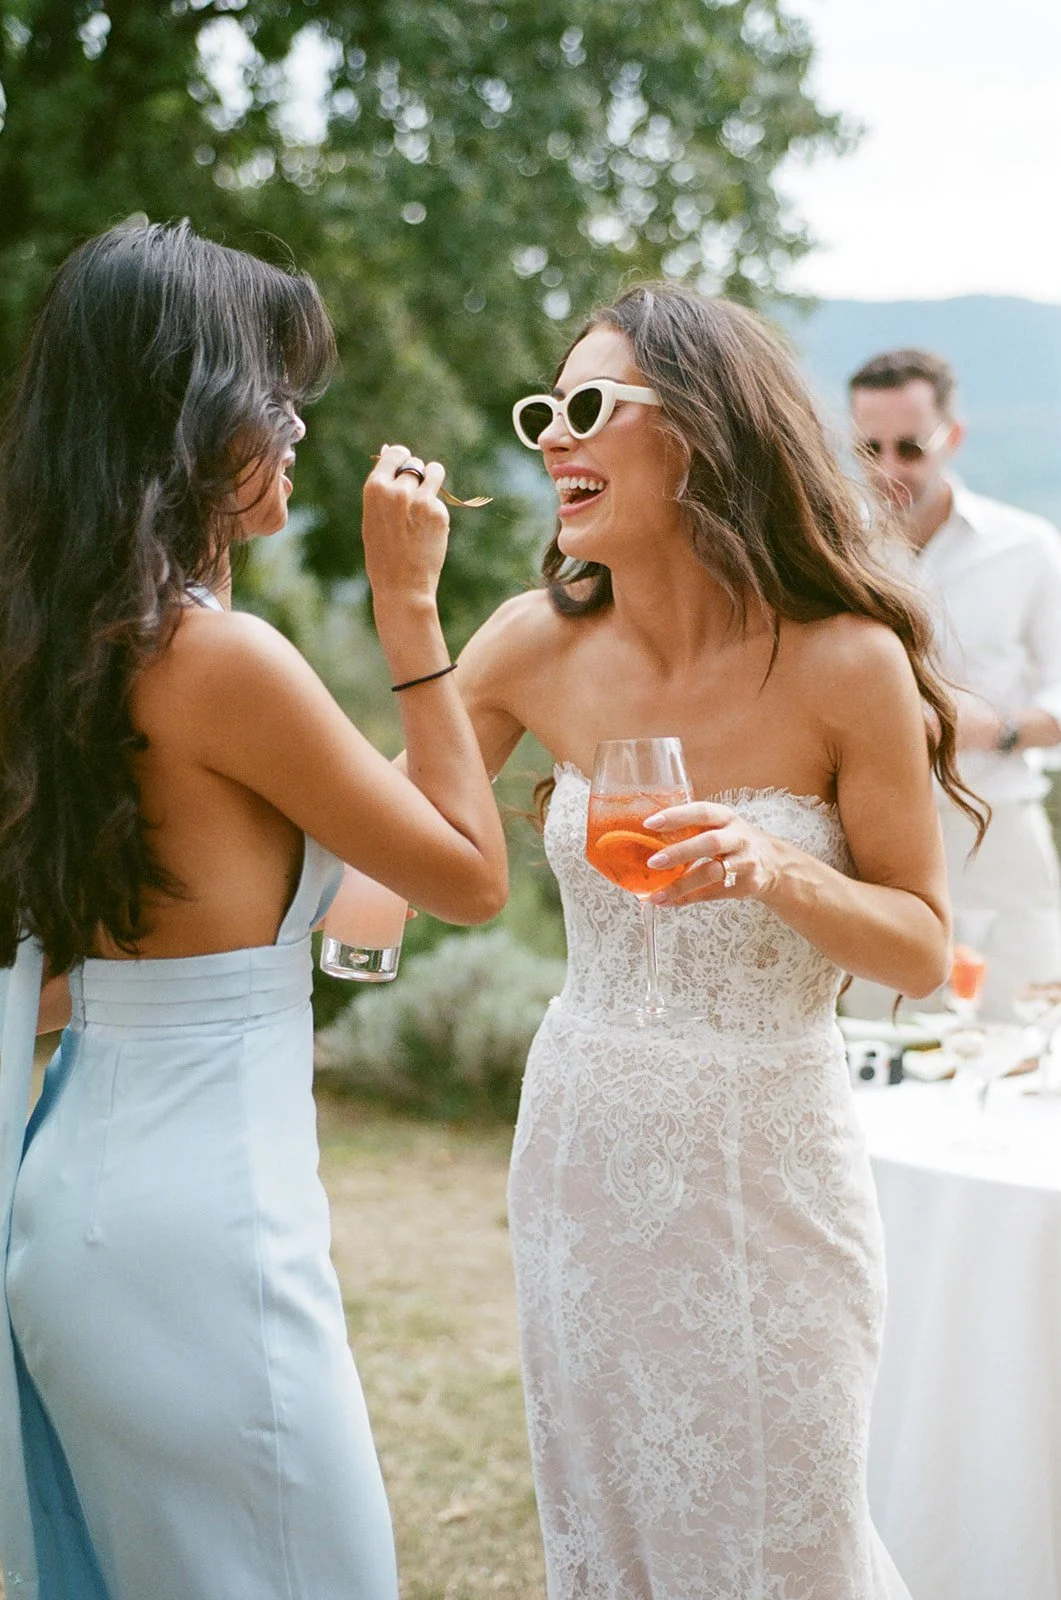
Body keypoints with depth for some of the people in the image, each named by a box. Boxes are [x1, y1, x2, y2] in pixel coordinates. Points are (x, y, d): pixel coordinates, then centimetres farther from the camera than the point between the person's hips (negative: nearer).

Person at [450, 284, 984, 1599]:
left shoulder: (845, 660, -16)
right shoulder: (541, 644, -6)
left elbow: (923, 950, -10)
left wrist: (775, 871, -27)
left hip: (766, 1163, -3)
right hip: (585, 1146, 4)